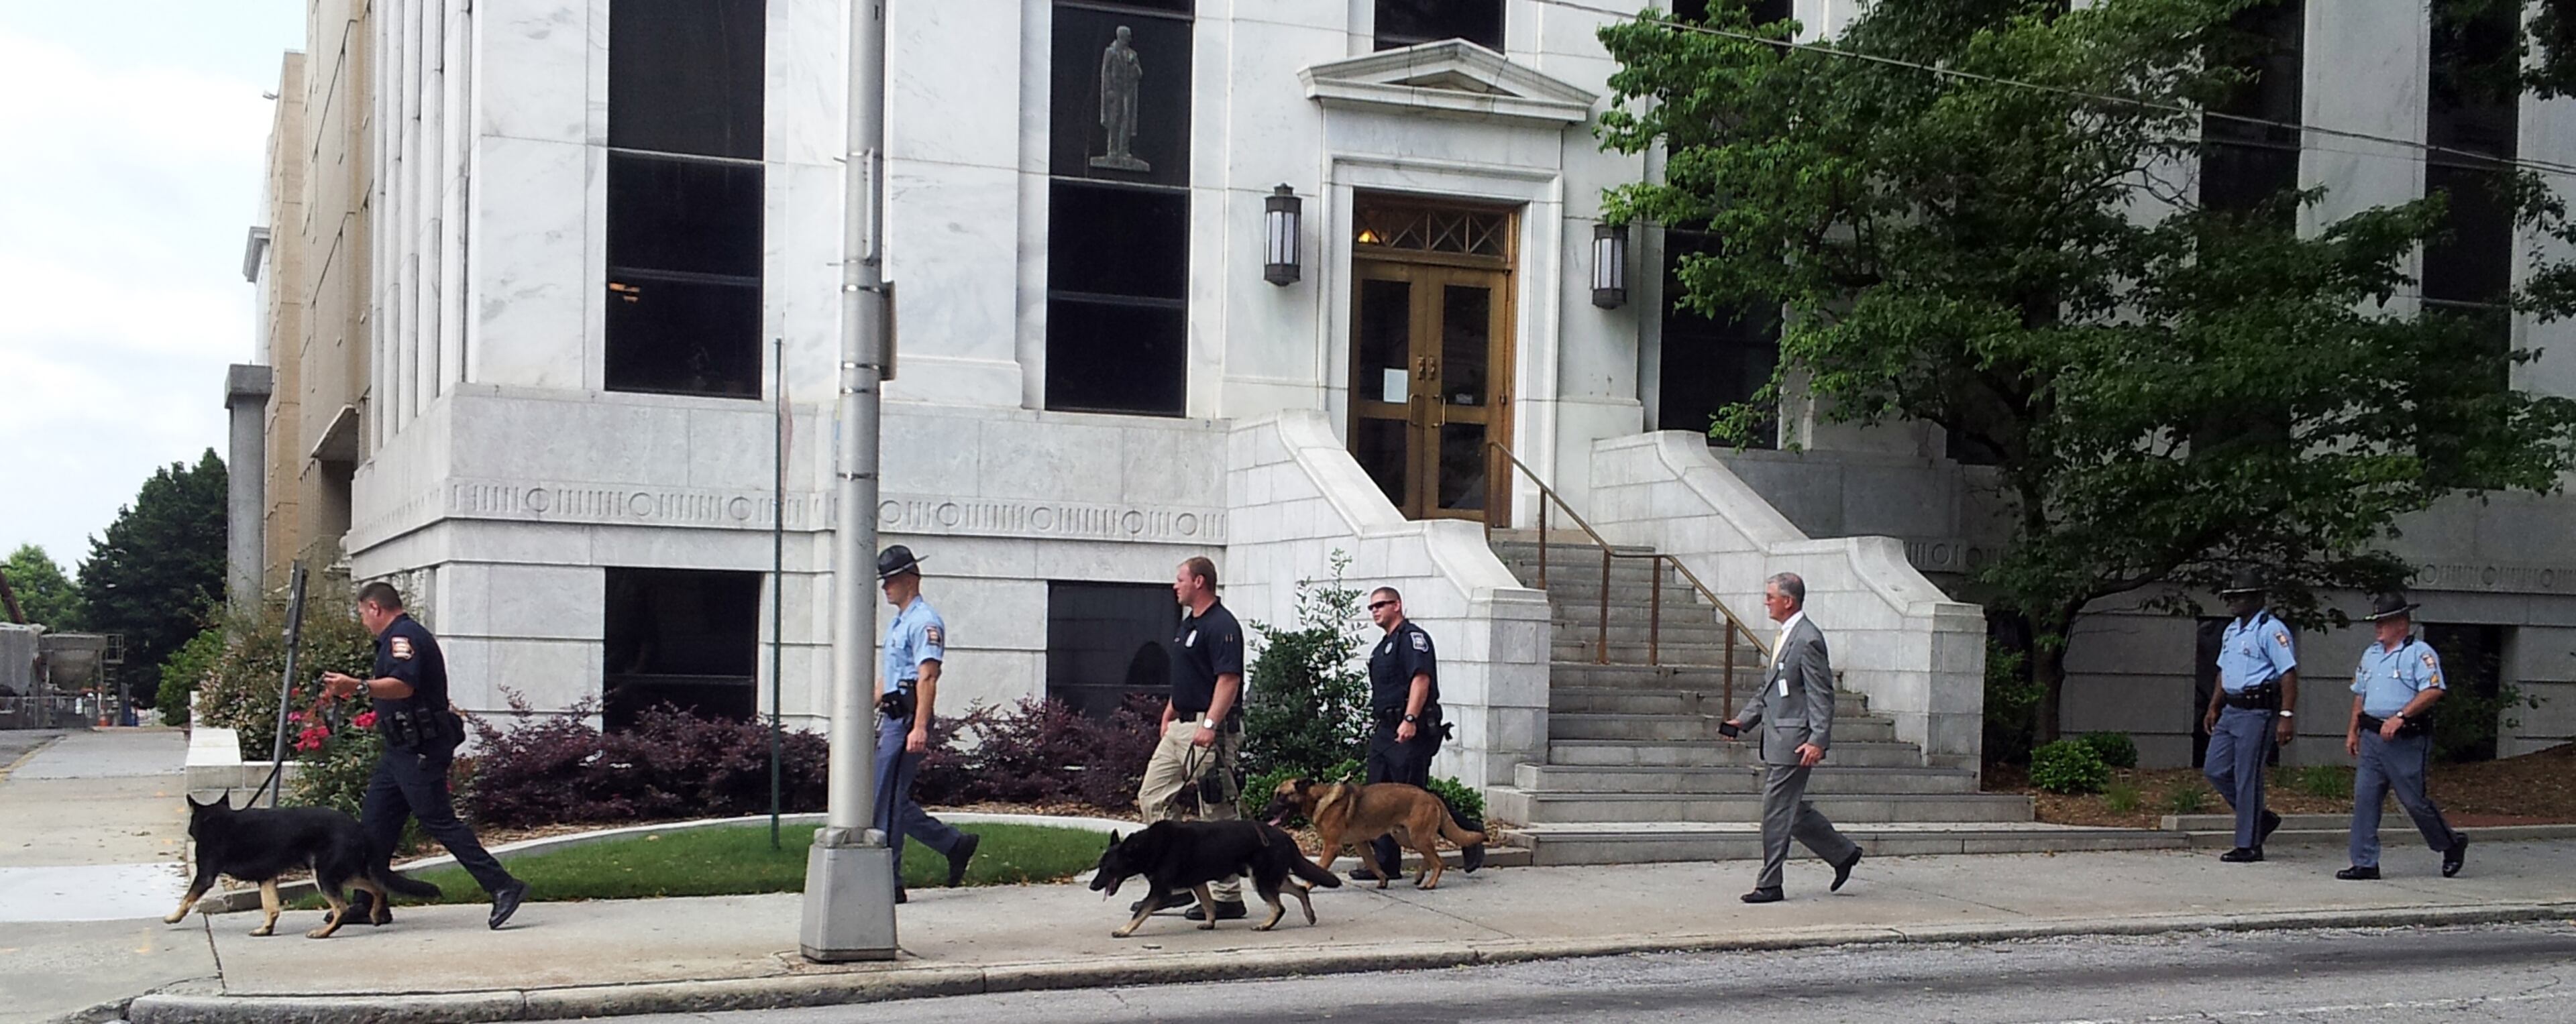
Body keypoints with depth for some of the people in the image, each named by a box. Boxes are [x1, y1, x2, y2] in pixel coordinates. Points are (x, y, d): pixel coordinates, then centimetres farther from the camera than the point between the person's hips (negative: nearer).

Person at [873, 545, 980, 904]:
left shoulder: (924, 622, -11)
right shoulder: (897, 622, 20)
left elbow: (927, 677, -20)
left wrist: (919, 727, -27)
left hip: (908, 720, -10)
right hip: (891, 718, 10)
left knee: (887, 803, -7)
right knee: (893, 801, 11)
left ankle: (887, 884, -1)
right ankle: (955, 844, 21)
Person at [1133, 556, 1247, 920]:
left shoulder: (1221, 626, -14)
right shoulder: (1188, 624, 17)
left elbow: (1229, 680, -22)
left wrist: (1209, 725, -28)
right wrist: (1168, 715, 22)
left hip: (1211, 731, -11)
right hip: (1181, 727, 11)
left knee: (1218, 814, -5)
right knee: (1152, 798, 10)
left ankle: (1228, 897, 2)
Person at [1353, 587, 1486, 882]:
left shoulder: (1412, 637, -8)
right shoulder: (1385, 645, 23)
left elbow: (1421, 679, -20)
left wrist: (1410, 719, -29)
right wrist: (1377, 725, 19)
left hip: (1411, 733, -10)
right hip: (1383, 730, 10)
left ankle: (1470, 835, 6)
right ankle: (1384, 863, 7)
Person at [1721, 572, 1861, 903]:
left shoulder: (1808, 640, -15)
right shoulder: (1785, 637, 15)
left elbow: (1821, 696, -18)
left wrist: (1818, 740, -23)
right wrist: (1743, 720, 14)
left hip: (1794, 742, -10)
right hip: (1778, 739, 10)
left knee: (1777, 811, -4)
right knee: (1792, 808, 16)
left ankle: (1769, 885, 3)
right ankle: (1843, 853, 28)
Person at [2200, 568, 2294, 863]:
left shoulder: (2271, 630, -12)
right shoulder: (2231, 631, 16)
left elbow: (2289, 674, -18)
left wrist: (2285, 716, -23)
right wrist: (2214, 708, 23)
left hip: (2257, 713, -9)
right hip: (2231, 711, 9)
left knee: (2248, 778, -4)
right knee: (2215, 770, 8)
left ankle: (2249, 846, 4)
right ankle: (2261, 819, 23)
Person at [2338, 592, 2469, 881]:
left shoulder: (2420, 653, -7)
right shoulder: (2370, 655, 18)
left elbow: (2433, 691, -19)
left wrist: (2400, 716, -25)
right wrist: (2353, 730, 20)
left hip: (2406, 741, -7)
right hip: (2372, 738, 7)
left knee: (2414, 800, 1)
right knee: (2364, 799, 0)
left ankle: (2452, 844, 25)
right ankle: (2365, 864, 3)